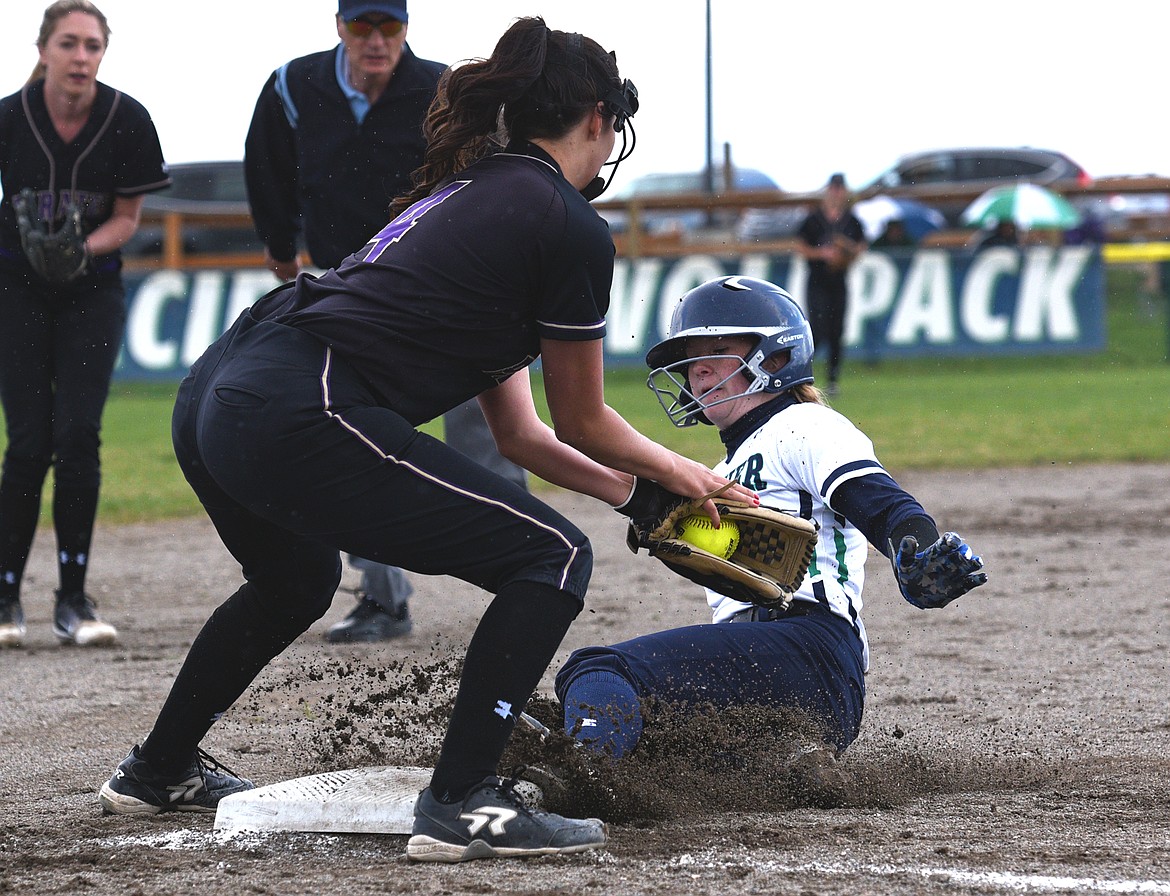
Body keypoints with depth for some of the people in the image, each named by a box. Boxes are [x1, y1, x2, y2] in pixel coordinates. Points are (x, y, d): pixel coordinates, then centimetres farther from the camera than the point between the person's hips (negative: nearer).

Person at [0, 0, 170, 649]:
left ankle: (73, 600, -2)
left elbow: (127, 217, -3)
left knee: (77, 434, -11)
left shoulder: (127, 121, -12)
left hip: (93, 289, 1)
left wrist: (85, 247, -21)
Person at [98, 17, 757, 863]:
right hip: (300, 419, -10)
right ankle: (460, 806, -10)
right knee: (553, 557, -2)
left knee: (296, 580, 38)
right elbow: (583, 424, 12)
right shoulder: (572, 228, 1)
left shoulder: (467, 192, 28)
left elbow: (519, 432, 31)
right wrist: (675, 471, 30)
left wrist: (641, 490, 36)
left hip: (214, 392, 10)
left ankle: (159, 770, 52)